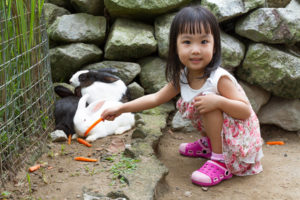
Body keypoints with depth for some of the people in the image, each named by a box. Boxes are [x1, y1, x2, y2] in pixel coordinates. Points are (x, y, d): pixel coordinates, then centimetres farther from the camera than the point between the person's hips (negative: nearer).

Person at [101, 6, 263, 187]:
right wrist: (121, 109, 0)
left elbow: (246, 111, -26)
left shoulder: (219, 78, -27)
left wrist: (218, 101, -42)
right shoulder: (182, 78, -6)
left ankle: (220, 163, -20)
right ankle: (209, 145, 23)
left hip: (240, 137, -7)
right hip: (218, 135, 8)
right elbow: (156, 98, 4)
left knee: (208, 101, -28)